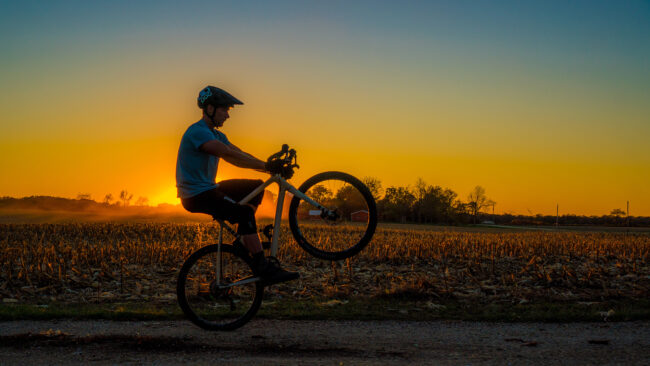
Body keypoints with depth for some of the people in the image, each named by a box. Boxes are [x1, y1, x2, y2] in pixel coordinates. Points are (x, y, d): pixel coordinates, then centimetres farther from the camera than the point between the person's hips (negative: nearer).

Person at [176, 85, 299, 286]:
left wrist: (271, 168, -8)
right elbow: (230, 154, -29)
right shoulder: (197, 132, -17)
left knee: (256, 187, 13)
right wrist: (265, 166, -31)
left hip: (208, 189, 10)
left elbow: (240, 156, 5)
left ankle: (244, 239, 14)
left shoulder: (216, 135, 15)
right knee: (244, 212, -27)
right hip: (196, 196, -10)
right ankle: (264, 268, -28)